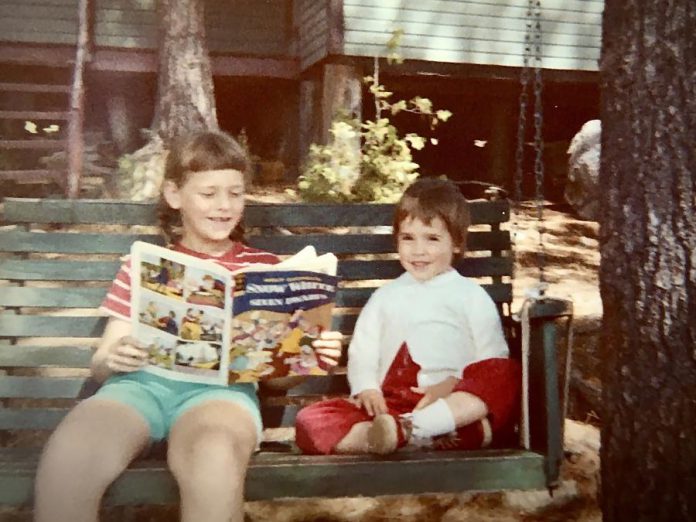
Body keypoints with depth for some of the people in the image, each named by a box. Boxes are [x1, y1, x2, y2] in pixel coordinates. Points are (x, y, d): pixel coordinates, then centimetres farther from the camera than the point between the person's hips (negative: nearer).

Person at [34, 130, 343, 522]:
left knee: (214, 455, -39)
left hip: (223, 385, -1)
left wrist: (312, 352, -7)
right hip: (142, 381, 1)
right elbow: (101, 364, 16)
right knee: (65, 457, -32)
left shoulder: (265, 267, 19)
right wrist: (112, 359, -8)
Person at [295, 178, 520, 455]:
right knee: (310, 421, -21)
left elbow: (492, 357, 4)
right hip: (390, 405, 2)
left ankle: (402, 429, -42)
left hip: (456, 402, -1)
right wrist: (366, 388, -5)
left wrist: (453, 383, -13)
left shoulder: (471, 295, 15)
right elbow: (361, 351, 16)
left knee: (508, 375, -30)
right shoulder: (386, 296, 23)